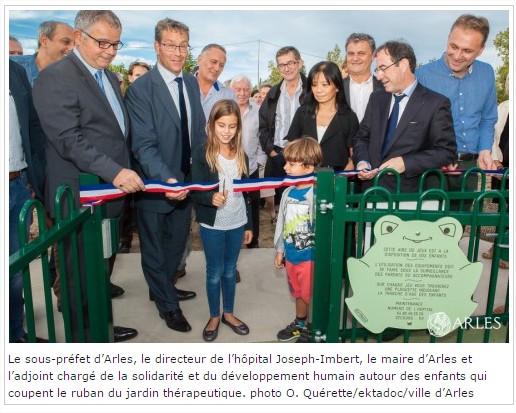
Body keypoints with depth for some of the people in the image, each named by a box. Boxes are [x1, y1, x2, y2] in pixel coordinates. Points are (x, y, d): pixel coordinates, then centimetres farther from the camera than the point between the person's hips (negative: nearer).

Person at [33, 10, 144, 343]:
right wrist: (115, 172, -29)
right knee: (83, 273, 7)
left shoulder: (110, 77, 14)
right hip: (82, 199, -8)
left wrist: (124, 173, 10)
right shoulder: (56, 78, -14)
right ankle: (83, 335, 25)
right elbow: (69, 140, -23)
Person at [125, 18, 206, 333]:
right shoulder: (140, 90, -17)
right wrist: (166, 180, -38)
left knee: (177, 242, 23)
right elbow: (144, 145, -23)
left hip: (186, 182, 7)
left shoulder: (192, 83, 4)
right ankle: (167, 304, 35)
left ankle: (163, 287, 48)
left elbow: (199, 131, 6)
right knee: (155, 249, 13)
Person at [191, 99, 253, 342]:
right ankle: (214, 316, 29)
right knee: (214, 272, 10)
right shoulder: (202, 154, -10)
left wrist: (249, 225, 11)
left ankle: (228, 313, 34)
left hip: (237, 223, 4)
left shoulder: (241, 155, 4)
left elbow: (245, 192, 10)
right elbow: (195, 192, -13)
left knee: (230, 270, 16)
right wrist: (211, 198, -35)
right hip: (212, 225, -3)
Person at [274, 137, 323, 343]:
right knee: (299, 294, 26)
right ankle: (300, 324, 48)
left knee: (313, 296, 12)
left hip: (310, 256, -7)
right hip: (291, 255, 7)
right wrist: (280, 250, 15)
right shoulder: (288, 193, 0)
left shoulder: (316, 195, -22)